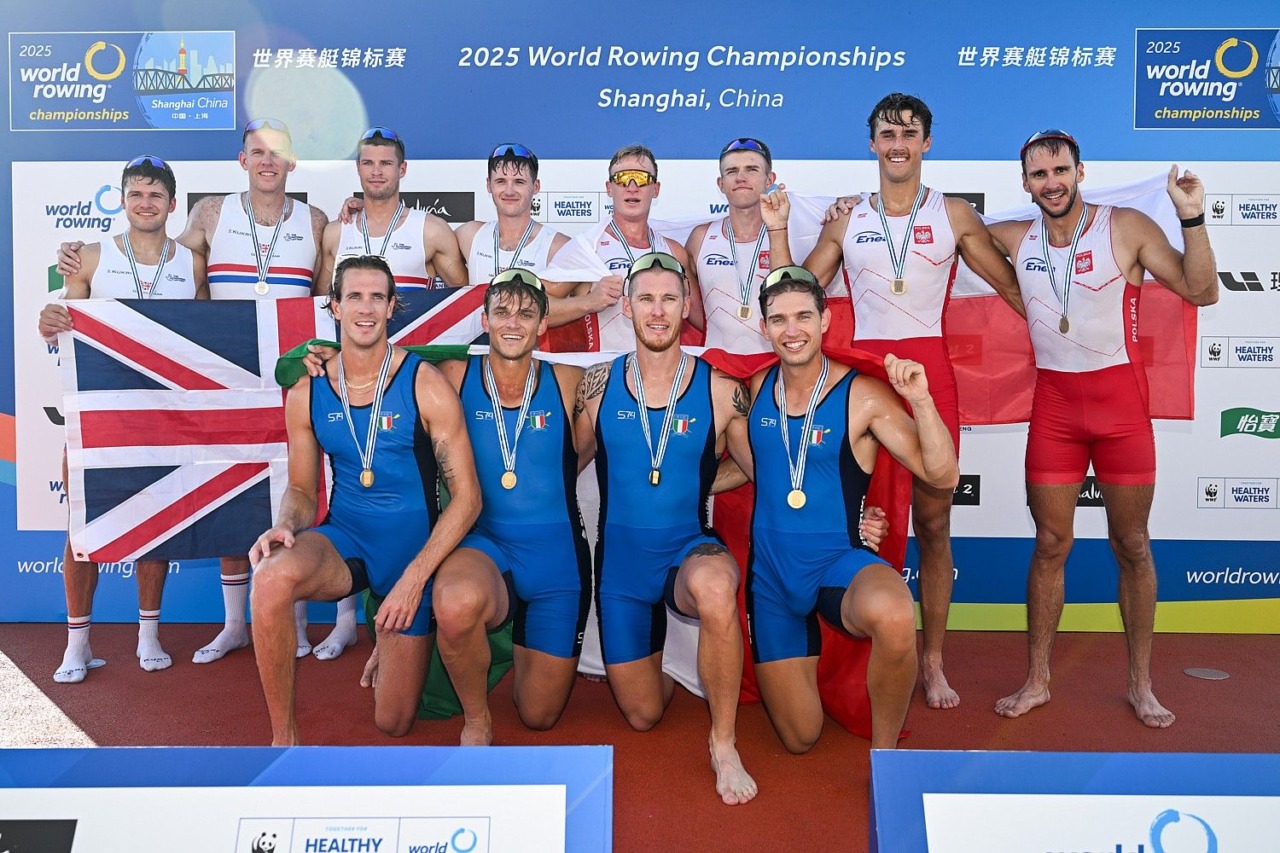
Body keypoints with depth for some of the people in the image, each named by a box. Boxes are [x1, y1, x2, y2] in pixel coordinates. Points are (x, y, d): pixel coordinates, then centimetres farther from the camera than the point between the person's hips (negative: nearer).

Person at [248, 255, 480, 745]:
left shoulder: (425, 386, -13)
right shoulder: (306, 392, -3)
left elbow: (467, 496, -13)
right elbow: (302, 490, 8)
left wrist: (414, 578, -20)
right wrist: (286, 526, -16)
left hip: (413, 549, -2)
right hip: (344, 539, 2)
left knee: (394, 724, 6)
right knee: (272, 577, -36)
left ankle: (390, 640, 41)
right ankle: (283, 738, -16)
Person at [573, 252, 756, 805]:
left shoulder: (721, 392, -8)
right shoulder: (599, 385, -4)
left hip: (690, 550, -2)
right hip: (620, 561, 2)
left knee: (714, 587, -40)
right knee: (643, 716, 9)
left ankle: (724, 744, -20)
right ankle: (657, 650, 44)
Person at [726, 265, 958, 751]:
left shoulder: (863, 395, -13)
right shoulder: (754, 389, 0)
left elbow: (942, 476, -17)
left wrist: (921, 401, -30)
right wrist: (726, 412, 1)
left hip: (839, 562, -3)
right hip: (770, 574, 3)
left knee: (894, 617, -41)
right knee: (800, 739, 9)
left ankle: (884, 750, -12)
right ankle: (803, 667, 45)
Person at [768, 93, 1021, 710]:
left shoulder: (954, 215, 8)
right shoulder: (846, 220, 12)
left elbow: (1015, 288, 12)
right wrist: (778, 228, 3)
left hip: (929, 368, -1)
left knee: (933, 522, 3)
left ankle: (932, 661, 15)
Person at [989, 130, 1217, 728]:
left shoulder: (1128, 228, -5)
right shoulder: (1015, 239, 4)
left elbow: (1201, 291, -8)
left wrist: (1191, 218, -18)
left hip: (1120, 399, -2)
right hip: (1054, 403, 2)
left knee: (1132, 545, 6)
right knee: (1050, 544, 6)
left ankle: (1141, 685, 20)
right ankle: (1036, 681, 16)